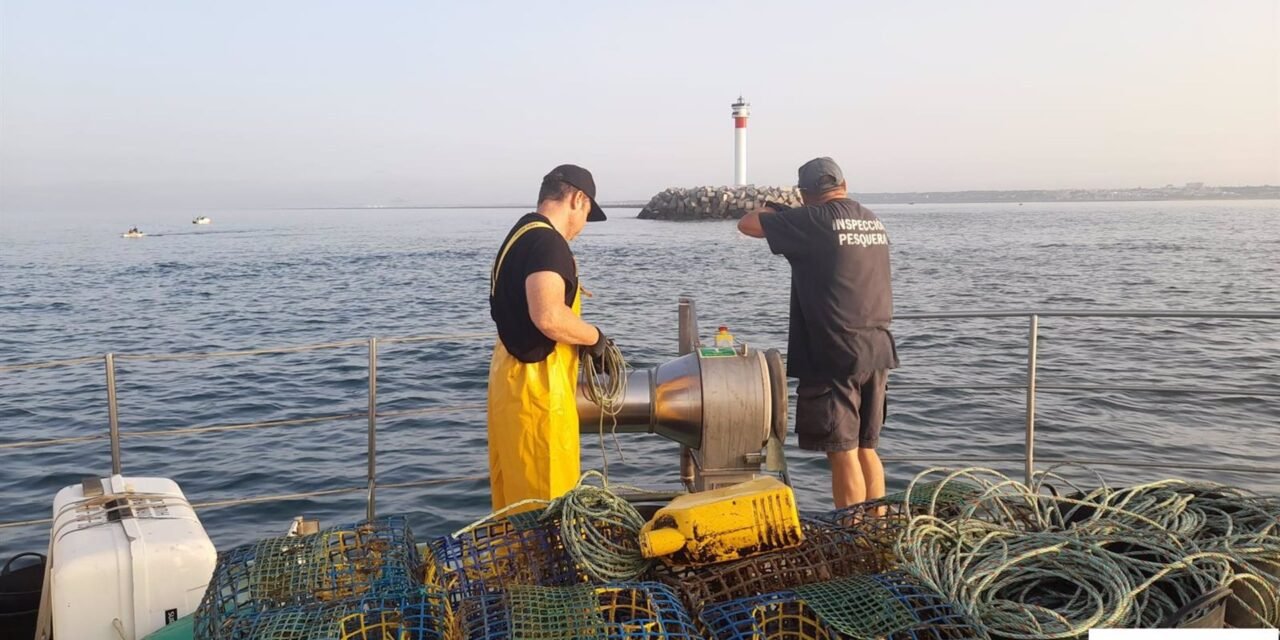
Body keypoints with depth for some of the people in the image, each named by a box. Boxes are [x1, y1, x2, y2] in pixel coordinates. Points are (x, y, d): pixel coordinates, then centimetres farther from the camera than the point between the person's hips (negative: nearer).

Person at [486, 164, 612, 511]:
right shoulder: (547, 242, -18)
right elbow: (548, 317, -31)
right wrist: (596, 337, -14)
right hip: (537, 382, -10)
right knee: (546, 493, 0)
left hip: (514, 371, 10)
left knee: (517, 489, 18)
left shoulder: (522, 234, 14)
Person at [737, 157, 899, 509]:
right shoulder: (874, 221, 11)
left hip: (833, 354, -7)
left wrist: (772, 209, 15)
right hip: (878, 350, 7)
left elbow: (747, 224, -5)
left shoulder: (813, 220, -11)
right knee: (866, 448, 16)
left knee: (843, 453, -2)